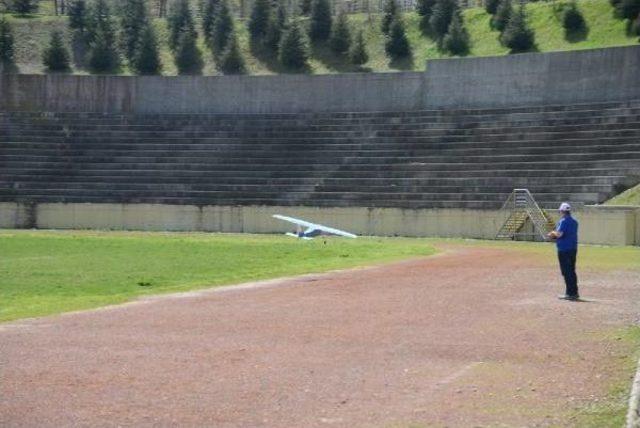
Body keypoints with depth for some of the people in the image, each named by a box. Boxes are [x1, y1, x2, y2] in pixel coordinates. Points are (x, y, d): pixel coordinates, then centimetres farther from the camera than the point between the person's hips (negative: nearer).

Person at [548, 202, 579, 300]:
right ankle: (574, 293, 18)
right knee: (571, 271, 15)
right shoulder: (574, 221, 15)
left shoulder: (563, 221, -13)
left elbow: (559, 234, -21)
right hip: (573, 248, 9)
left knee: (566, 272, -5)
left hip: (564, 249, -9)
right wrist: (555, 236, 17)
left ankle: (570, 293, -6)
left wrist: (553, 233, 1)